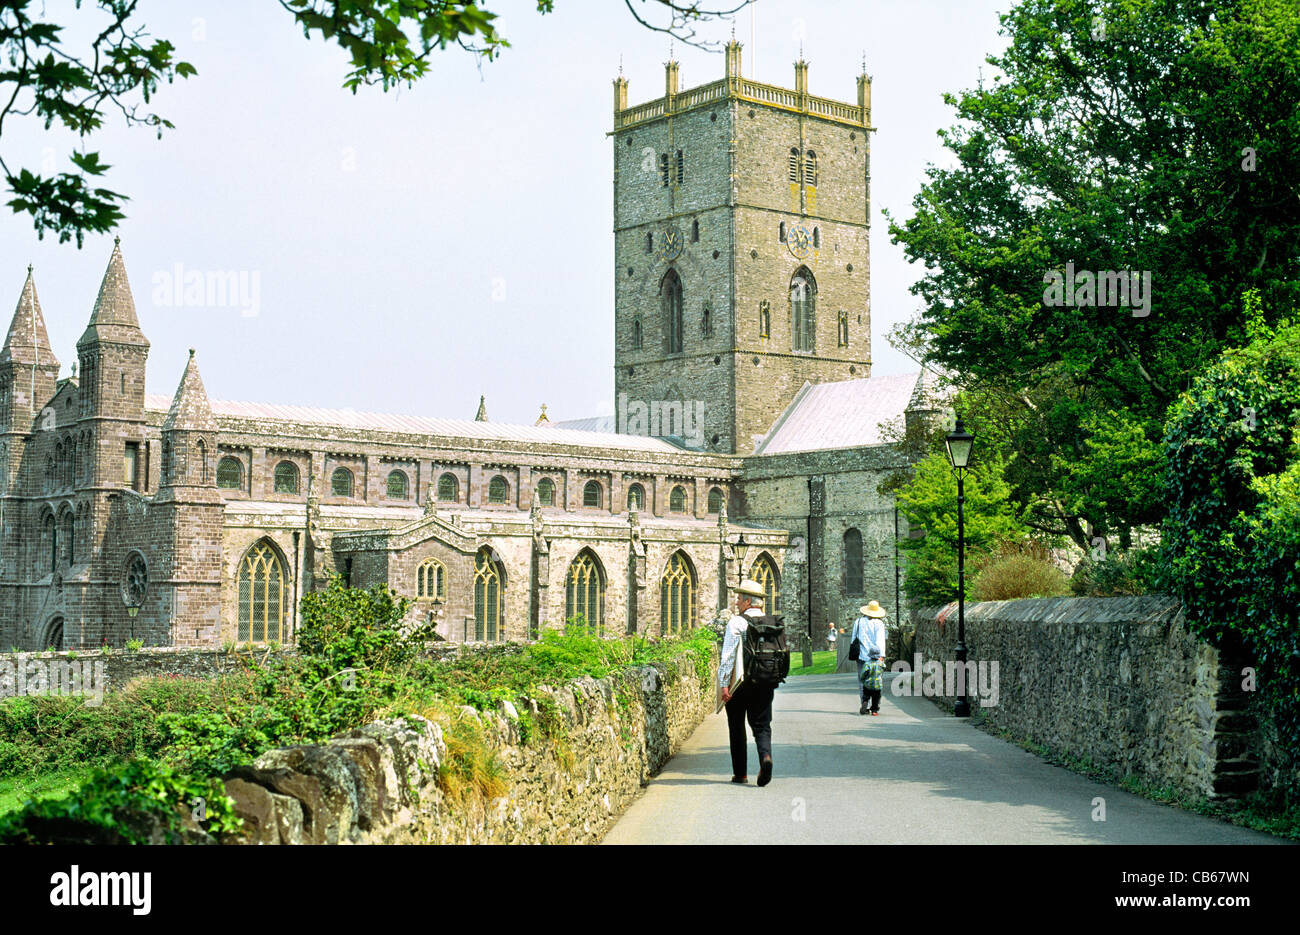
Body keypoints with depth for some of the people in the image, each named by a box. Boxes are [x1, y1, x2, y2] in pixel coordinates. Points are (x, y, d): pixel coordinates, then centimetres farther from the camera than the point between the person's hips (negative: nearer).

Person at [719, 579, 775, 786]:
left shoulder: (737, 623, -8)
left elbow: (728, 656, -13)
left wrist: (724, 684, -13)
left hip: (740, 683, -4)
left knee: (737, 728, 10)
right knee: (761, 725, 6)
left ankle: (740, 773, 14)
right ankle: (765, 756, -22)